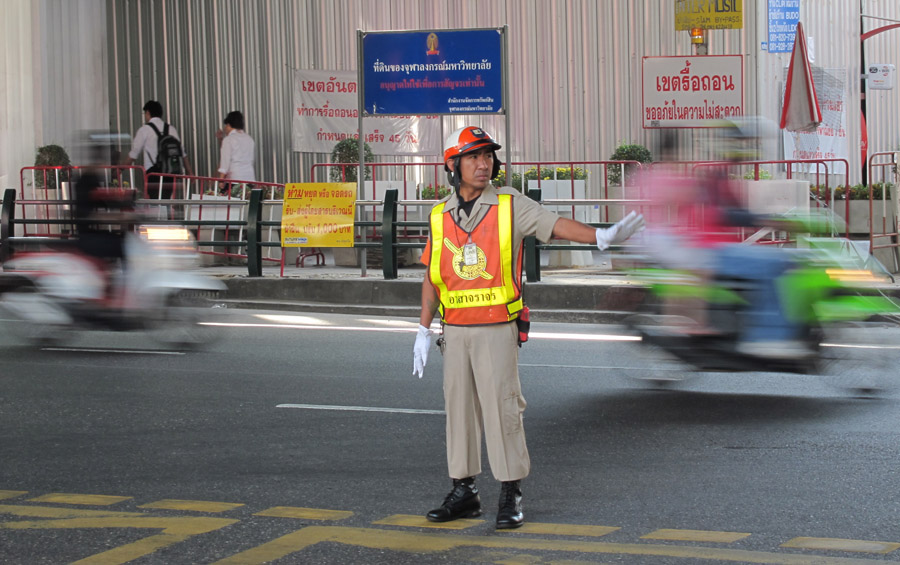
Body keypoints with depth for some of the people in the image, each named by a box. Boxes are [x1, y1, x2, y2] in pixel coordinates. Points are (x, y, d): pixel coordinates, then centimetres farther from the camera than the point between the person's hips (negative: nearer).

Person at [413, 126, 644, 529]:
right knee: (459, 409, 8)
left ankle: (511, 496, 2)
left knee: (502, 408, -5)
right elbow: (432, 277, 13)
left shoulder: (510, 205, -3)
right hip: (455, 331, 4)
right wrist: (423, 332, 11)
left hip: (497, 329, -4)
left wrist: (601, 236, -30)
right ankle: (464, 492, 17)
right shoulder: (440, 216, 7)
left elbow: (557, 225, -14)